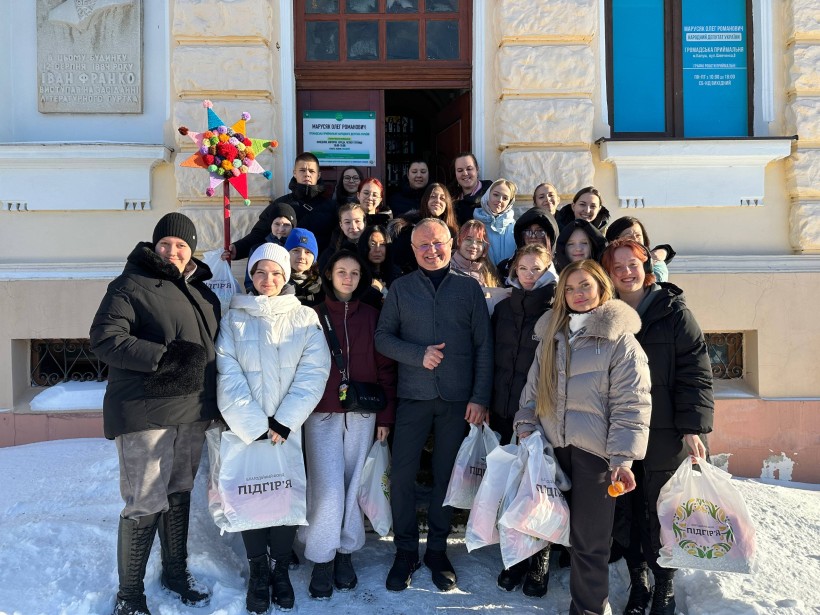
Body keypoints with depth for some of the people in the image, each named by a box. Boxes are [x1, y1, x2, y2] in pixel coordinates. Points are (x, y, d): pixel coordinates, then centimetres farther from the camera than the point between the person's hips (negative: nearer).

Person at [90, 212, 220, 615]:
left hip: (192, 411, 7)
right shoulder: (131, 286, -7)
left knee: (180, 494, 17)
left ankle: (176, 572, 34)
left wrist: (216, 401, 16)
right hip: (145, 413, -6)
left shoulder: (201, 291, 13)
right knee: (146, 504, -4)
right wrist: (166, 356, -24)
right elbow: (104, 340, -17)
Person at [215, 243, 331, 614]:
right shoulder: (233, 320, 3)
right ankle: (258, 571, 19)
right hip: (246, 427, 0)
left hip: (290, 428, 0)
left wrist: (283, 422, -12)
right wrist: (257, 426, -13)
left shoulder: (305, 318, 4)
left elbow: (314, 372, -5)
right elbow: (228, 377, -5)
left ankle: (280, 568, 20)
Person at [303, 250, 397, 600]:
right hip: (322, 414, -1)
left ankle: (345, 553, 22)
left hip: (362, 414, 2)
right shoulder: (314, 316, 4)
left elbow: (385, 368, 7)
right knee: (328, 488, -7)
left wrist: (385, 416, 3)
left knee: (352, 486, 7)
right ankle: (322, 561, 8)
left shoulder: (371, 317, 7)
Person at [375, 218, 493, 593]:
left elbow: (484, 346, 1)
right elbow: (383, 337, 2)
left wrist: (480, 397, -5)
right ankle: (405, 551, 18)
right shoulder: (401, 288, 5)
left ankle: (437, 550, 25)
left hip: (458, 399, 0)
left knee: (446, 476, 9)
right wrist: (418, 354, -14)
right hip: (413, 395, 0)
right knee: (402, 474, 1)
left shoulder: (469, 288, 4)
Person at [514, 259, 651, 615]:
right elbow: (534, 386, 17)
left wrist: (623, 458, -16)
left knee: (589, 539, 3)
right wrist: (526, 426, 7)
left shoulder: (620, 339, -7)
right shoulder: (551, 335, 11)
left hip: (595, 451, -5)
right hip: (554, 447, 5)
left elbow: (632, 404, -11)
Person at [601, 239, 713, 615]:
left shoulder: (673, 312, -3)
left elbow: (695, 372, -8)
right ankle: (638, 582, 28)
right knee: (627, 513, 9)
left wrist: (694, 427, -15)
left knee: (662, 514, 7)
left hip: (665, 436, -2)